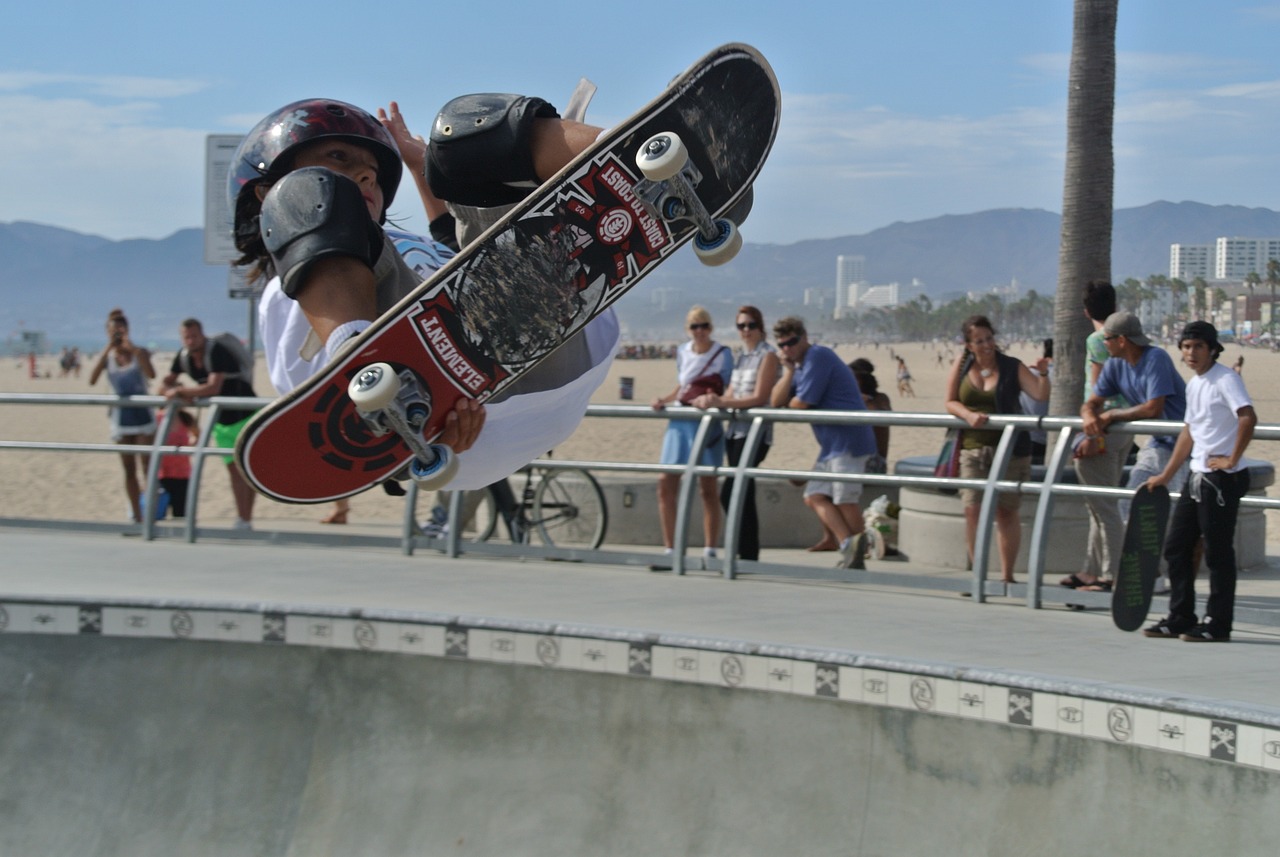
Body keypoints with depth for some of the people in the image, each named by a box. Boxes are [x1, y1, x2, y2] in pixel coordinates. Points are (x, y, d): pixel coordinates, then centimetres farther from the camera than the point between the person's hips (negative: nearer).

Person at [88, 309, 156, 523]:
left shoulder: (139, 353, -3)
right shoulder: (107, 357, 3)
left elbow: (151, 374, -23)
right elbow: (92, 380, -15)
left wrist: (132, 349, -24)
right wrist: (107, 350, -18)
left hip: (143, 416, -3)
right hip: (121, 416, 3)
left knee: (147, 467, -7)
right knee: (129, 470, 6)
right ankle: (136, 516, 13)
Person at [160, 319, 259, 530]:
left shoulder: (217, 352, -23)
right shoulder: (183, 357, -1)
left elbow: (213, 387, -33)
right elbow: (165, 384, 4)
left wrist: (181, 391, -25)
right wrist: (178, 393, -18)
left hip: (244, 415, -7)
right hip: (221, 418, 7)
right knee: (233, 469, 6)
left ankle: (246, 520, -7)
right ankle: (241, 518, 8)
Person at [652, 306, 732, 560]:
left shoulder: (722, 354, -3)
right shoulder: (682, 352, 11)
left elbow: (724, 392, -5)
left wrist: (707, 401, -24)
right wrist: (664, 400, 5)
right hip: (679, 422, 5)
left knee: (707, 487, -2)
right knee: (665, 484, -1)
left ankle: (709, 549, 2)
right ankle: (669, 548, 6)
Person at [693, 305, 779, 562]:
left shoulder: (768, 356, -5)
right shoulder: (739, 355, 17)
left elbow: (759, 398, -13)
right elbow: (731, 393, 15)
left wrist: (722, 403, -20)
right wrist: (713, 400, -5)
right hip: (735, 430, 8)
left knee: (729, 494, -14)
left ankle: (748, 556, -9)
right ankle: (747, 553, 15)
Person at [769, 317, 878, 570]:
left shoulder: (817, 357, -12)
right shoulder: (799, 366, 18)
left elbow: (801, 404, -15)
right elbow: (776, 402, 9)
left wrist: (786, 406, 7)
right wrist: (789, 370, -1)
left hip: (848, 439, -10)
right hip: (830, 443, 10)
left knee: (844, 499, -8)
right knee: (815, 496, 4)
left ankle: (858, 558, -1)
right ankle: (848, 545, -4)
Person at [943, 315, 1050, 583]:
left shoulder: (1012, 367, 0)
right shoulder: (962, 364, 7)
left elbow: (1041, 395, -6)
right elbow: (950, 402, 6)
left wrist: (1043, 374, -25)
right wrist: (969, 415, -13)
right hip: (973, 448, 2)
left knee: (1006, 511, 2)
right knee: (972, 510, -6)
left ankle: (1007, 575, 11)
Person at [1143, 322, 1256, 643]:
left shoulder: (1225, 379, -11)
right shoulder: (1193, 385, 15)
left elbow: (1248, 417, -26)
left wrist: (1232, 460, -21)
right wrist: (1166, 476, 24)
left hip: (1223, 480, -9)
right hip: (1198, 477, 9)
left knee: (1218, 553, -4)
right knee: (1176, 547, 10)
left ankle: (1217, 625, 2)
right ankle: (1180, 619, 17)